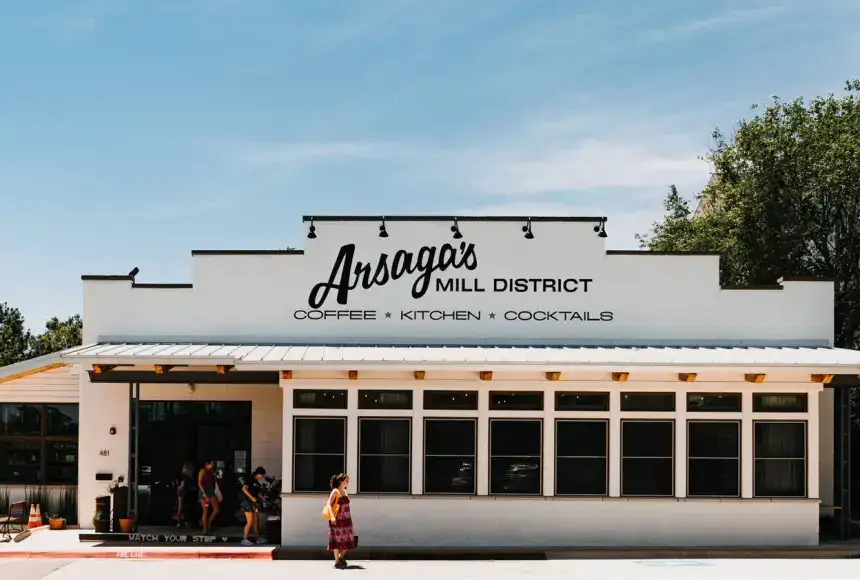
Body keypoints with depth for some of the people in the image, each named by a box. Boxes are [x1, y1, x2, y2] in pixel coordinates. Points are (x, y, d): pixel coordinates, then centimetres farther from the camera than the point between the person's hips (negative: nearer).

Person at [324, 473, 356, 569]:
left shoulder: (345, 491, 12)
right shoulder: (335, 491, -10)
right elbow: (329, 504, -16)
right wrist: (332, 516, -27)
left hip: (346, 519, 7)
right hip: (337, 519, -7)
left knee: (348, 539, 7)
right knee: (337, 539, 0)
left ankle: (341, 557, 27)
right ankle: (337, 562, 7)